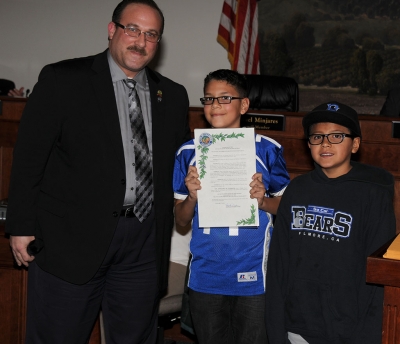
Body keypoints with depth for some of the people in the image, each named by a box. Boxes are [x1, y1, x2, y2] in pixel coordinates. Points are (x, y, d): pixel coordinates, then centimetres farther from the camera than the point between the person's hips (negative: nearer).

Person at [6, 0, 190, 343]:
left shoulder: (173, 95, 12)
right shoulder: (62, 80, -2)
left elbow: (180, 160, 18)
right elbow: (29, 154, -3)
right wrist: (22, 224, -7)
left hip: (144, 241, 4)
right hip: (72, 237, -4)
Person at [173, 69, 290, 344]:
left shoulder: (267, 150, -5)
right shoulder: (189, 153, 2)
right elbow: (181, 220, 6)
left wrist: (263, 200, -16)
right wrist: (192, 196, -14)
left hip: (253, 274, -2)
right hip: (205, 277, 3)